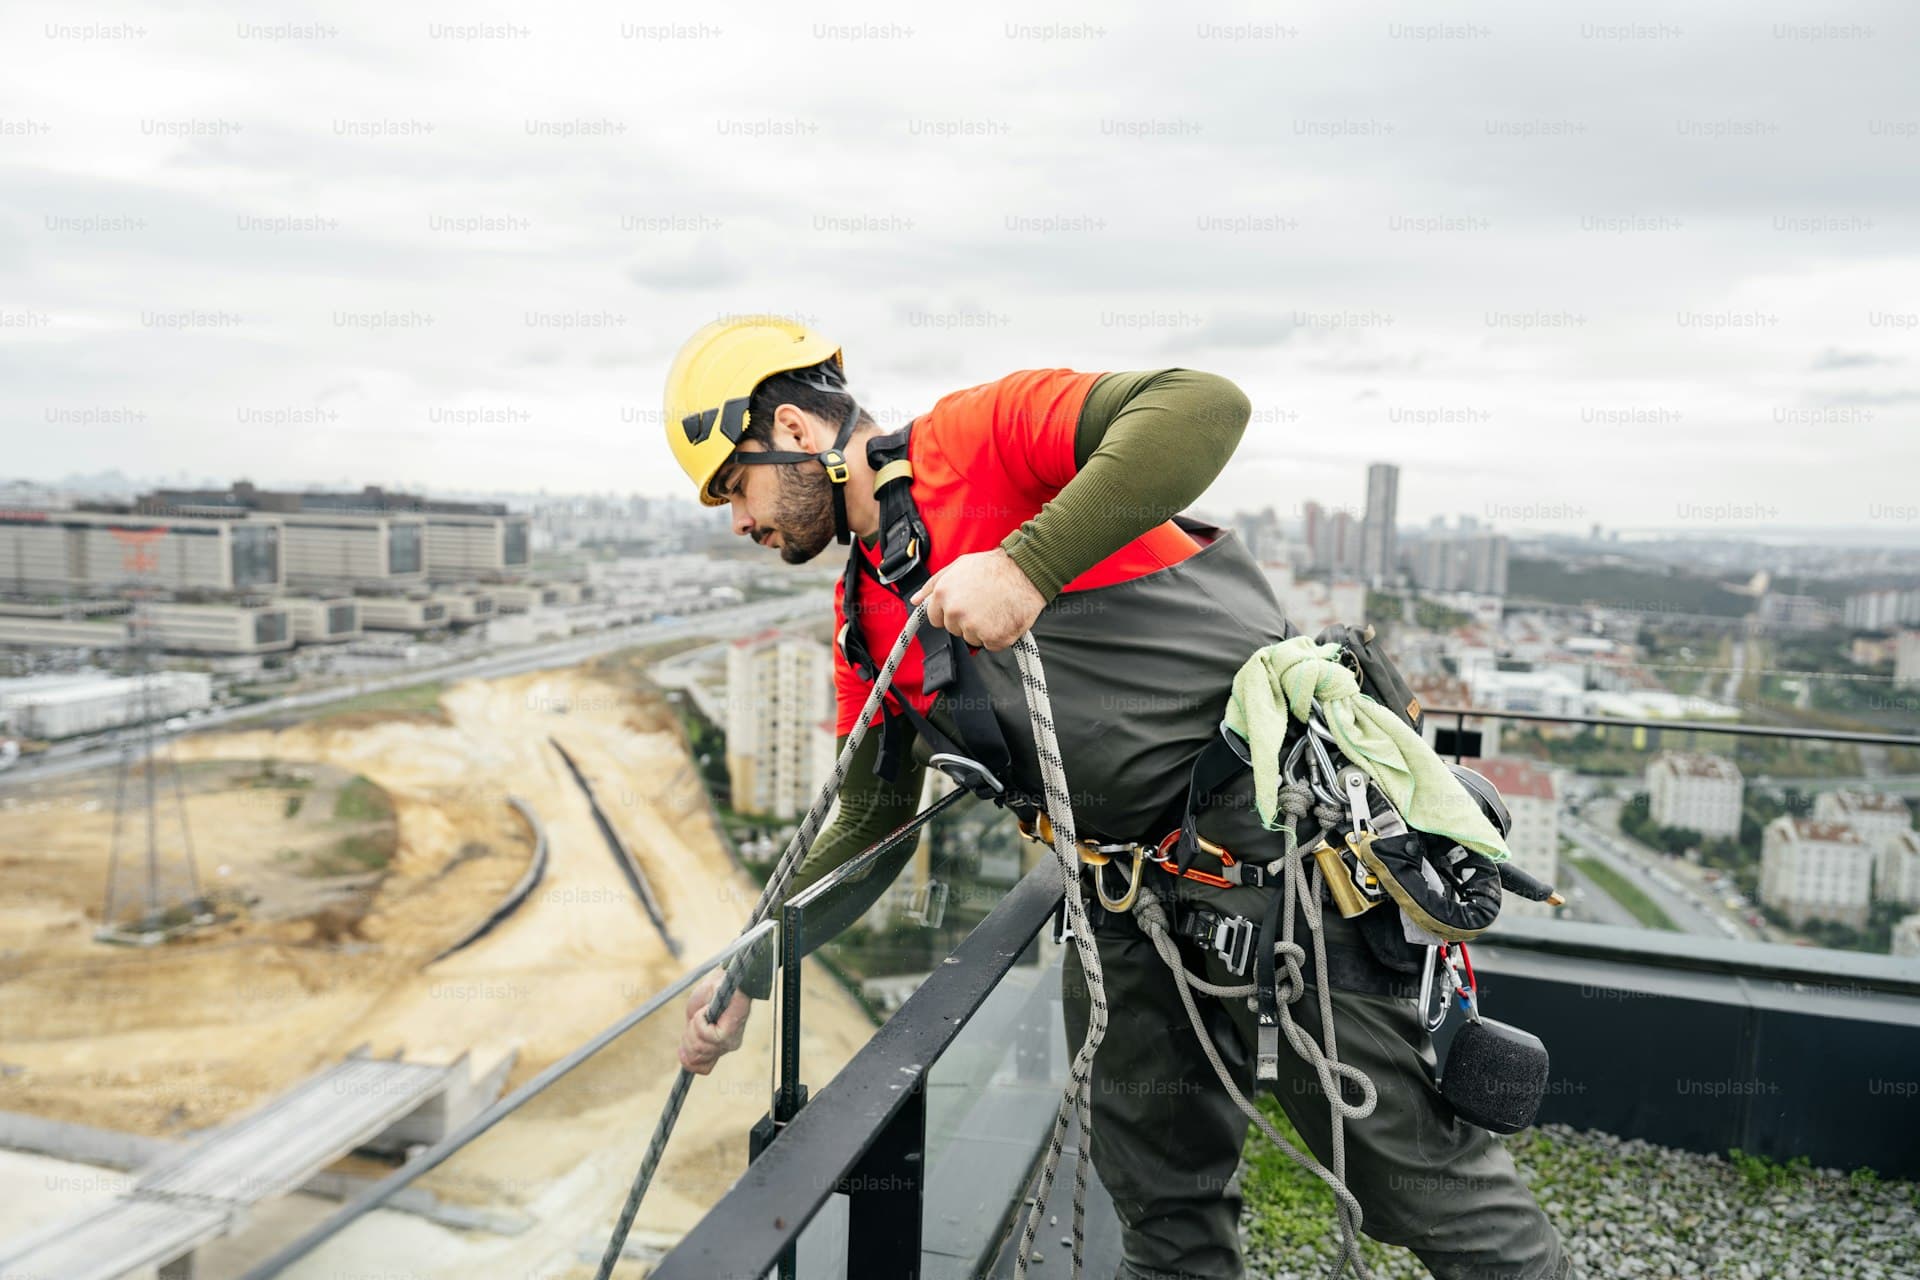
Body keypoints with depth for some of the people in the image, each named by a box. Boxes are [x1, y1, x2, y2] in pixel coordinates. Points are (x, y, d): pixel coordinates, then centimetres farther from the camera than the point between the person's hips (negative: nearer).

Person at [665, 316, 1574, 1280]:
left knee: (1406, 1158, 3)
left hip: (1269, 797, -8)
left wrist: (1027, 564, -31)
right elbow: (873, 815, 19)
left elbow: (1203, 407, -25)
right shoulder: (865, 622, 12)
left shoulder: (980, 437, -11)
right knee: (1159, 1193, 19)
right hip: (1124, 875, 8)